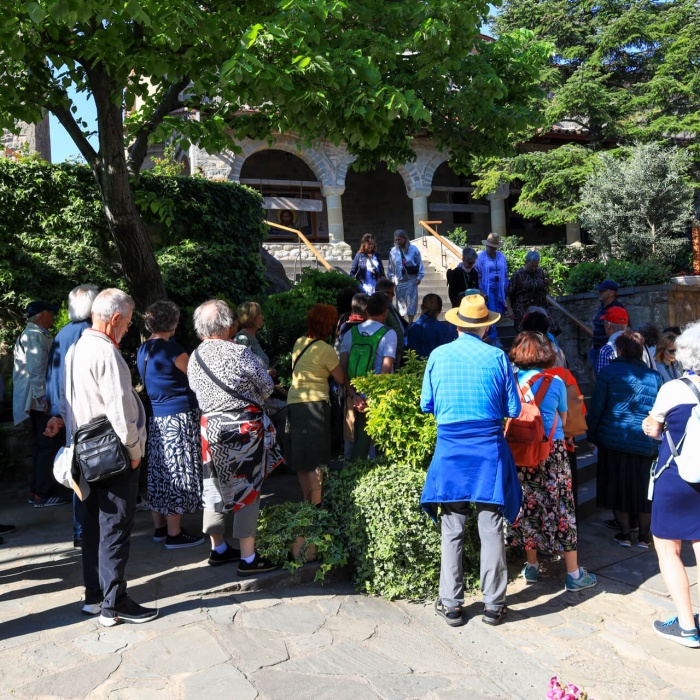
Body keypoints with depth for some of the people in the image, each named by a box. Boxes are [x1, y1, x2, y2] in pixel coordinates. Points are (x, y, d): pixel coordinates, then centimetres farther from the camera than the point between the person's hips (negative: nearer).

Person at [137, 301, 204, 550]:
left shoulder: (143, 350, 10)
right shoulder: (172, 348, -15)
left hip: (154, 416, 8)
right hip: (179, 416, -8)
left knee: (158, 471, 14)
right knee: (177, 473, -2)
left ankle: (159, 527, 24)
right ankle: (174, 534, 4)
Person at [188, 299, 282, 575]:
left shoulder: (194, 358, 0)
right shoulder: (239, 352, -16)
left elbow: (195, 391, 9)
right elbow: (267, 386, -5)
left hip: (210, 428, 6)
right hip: (245, 428, -6)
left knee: (213, 487, 17)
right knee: (248, 490, 3)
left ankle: (218, 549, 30)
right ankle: (248, 558, 10)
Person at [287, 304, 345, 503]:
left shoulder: (299, 343, 9)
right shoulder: (325, 349, -11)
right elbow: (340, 379, -5)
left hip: (293, 402, 7)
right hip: (315, 404, -7)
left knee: (301, 456, 14)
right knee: (317, 456, 0)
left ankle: (307, 499, 24)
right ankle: (316, 501, 0)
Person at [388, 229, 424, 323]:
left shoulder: (413, 249, -6)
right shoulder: (393, 251, 0)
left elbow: (420, 264, 1)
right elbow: (391, 267, 9)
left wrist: (419, 277, -2)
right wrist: (391, 278, 8)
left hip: (411, 280, -2)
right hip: (399, 281, 2)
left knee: (411, 301, -1)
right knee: (400, 301, 7)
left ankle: (410, 323, 4)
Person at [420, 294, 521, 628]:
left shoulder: (438, 355, -2)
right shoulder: (497, 357, -4)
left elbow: (426, 404, 6)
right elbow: (513, 409, 1)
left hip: (450, 449, 1)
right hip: (489, 449, 0)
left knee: (452, 530, 9)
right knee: (491, 528, 9)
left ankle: (451, 604, 18)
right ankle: (493, 604, 19)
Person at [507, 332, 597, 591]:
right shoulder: (555, 381, -4)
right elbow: (563, 419, 7)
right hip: (553, 450, -2)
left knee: (529, 505, 13)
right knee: (561, 507, 5)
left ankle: (532, 566, 25)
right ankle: (573, 573, 13)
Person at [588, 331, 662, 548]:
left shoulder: (609, 372, -6)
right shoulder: (654, 375, 3)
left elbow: (596, 407, -6)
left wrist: (592, 435, 4)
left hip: (614, 440, -2)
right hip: (645, 444, 2)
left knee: (618, 487, 10)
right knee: (644, 489, 13)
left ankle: (625, 534, 16)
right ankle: (644, 536, 21)